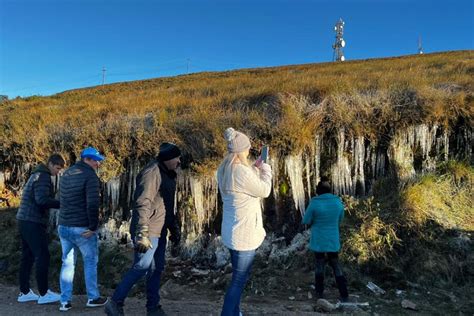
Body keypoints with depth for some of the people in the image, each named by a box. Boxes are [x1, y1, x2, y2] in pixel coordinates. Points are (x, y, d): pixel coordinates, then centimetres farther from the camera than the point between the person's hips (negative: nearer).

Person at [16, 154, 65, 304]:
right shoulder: (43, 177, -13)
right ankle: (43, 294, 1)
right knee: (42, 256, -5)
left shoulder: (37, 175, 18)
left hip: (25, 221, 10)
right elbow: (42, 200, -24)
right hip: (33, 223, -10)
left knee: (27, 257, 13)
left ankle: (24, 292, 19)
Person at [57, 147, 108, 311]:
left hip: (63, 226, 7)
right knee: (90, 261, 9)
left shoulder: (66, 174, 14)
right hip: (82, 228, -7)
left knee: (67, 263, 13)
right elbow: (93, 204, -22)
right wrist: (93, 227, -16)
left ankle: (65, 301, 16)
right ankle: (93, 298, 18)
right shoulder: (90, 175, -14)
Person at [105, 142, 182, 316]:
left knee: (156, 269, 12)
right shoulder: (152, 172, -16)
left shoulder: (167, 175, 15)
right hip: (148, 232, -9)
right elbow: (142, 204, -24)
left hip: (160, 232, 9)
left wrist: (174, 229, 24)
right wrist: (142, 235, -28)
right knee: (141, 267, -6)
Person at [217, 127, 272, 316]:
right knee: (239, 280, 2)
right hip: (244, 232, -10)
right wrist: (265, 168, 2)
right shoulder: (241, 171, -24)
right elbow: (264, 191, -12)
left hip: (233, 230, 10)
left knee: (239, 276, 23)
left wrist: (256, 168, 15)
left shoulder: (224, 170, 4)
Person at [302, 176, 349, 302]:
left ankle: (319, 293, 20)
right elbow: (340, 218, 11)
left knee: (320, 265, 14)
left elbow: (306, 221, -6)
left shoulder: (314, 203, -15)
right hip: (333, 241, 2)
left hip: (318, 241, -2)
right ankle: (344, 295, 12)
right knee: (336, 266, 14)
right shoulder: (338, 202, -5)